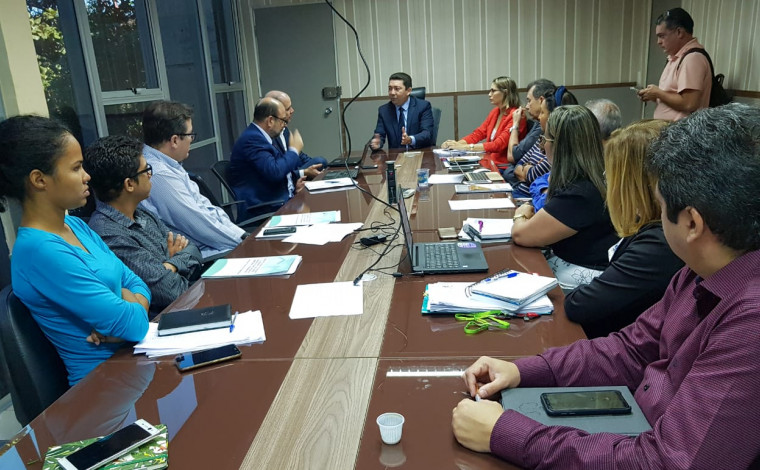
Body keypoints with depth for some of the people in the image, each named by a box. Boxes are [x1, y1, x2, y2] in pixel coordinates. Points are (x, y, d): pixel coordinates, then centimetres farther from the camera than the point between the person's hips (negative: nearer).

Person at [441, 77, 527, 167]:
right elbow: (478, 134, 10)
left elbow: (498, 145, -21)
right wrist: (457, 143, -8)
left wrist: (465, 147, -25)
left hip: (504, 166, -7)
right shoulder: (495, 112, 13)